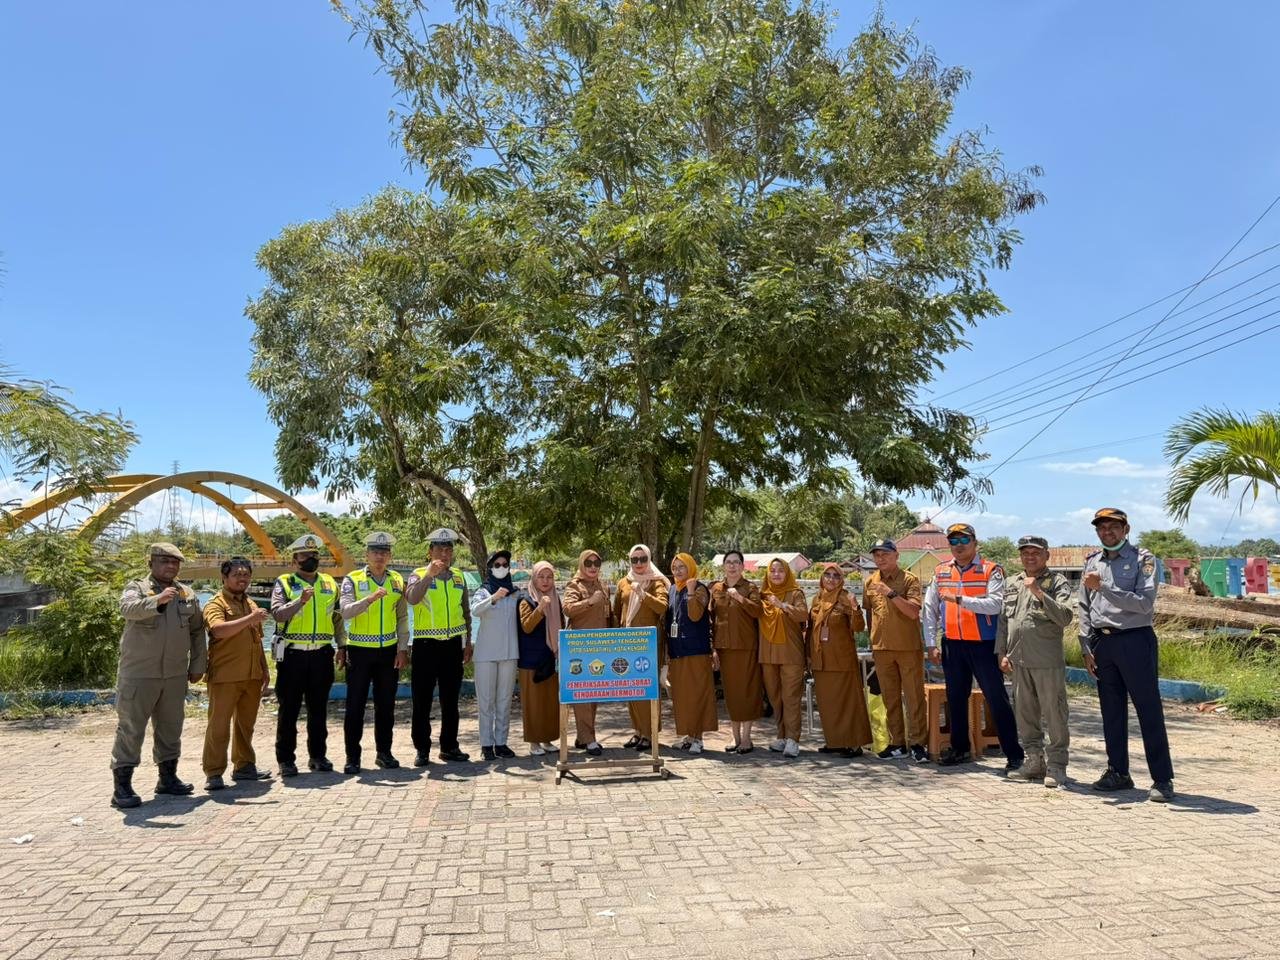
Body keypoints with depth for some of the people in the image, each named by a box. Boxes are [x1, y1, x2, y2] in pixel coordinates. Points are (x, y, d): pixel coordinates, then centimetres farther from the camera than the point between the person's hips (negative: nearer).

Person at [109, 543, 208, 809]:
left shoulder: (188, 594, 10)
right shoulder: (137, 587, -5)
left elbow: (197, 632, 14)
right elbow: (127, 608, -28)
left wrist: (197, 665, 11)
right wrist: (158, 600, -44)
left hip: (175, 675, 5)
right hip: (139, 674, -5)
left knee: (170, 728, 14)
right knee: (130, 729, -1)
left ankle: (168, 777, 26)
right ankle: (122, 786, 6)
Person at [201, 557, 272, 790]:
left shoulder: (251, 604, 18)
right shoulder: (216, 604, -5)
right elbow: (218, 629, -27)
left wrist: (265, 669, 20)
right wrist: (249, 619, -33)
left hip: (252, 676, 7)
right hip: (225, 676, -7)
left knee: (246, 724, 14)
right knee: (219, 725, -2)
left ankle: (244, 765, 23)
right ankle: (214, 773, 4)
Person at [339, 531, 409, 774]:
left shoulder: (397, 581, 6)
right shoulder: (352, 580, -3)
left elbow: (402, 618, 8)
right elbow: (346, 611, -18)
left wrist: (402, 649, 3)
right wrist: (370, 598, -33)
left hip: (389, 651, 3)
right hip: (359, 651, -3)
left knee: (386, 705, 9)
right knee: (355, 706, 2)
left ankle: (384, 752, 22)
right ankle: (352, 757, 12)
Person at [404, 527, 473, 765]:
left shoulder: (459, 576, 10)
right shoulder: (419, 575, -3)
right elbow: (412, 598, -25)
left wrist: (468, 642, 15)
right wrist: (430, 574, -32)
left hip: (453, 645, 4)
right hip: (426, 645, -4)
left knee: (450, 700, 11)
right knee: (422, 700, 2)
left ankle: (449, 747, 22)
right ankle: (422, 749, 13)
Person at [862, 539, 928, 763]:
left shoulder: (909, 579, -6)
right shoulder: (870, 582, 9)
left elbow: (913, 612, -17)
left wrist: (891, 593, -25)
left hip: (909, 647, -5)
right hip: (882, 649, 5)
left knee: (914, 697, 0)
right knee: (890, 698, 10)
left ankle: (917, 744, 7)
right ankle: (897, 744, 18)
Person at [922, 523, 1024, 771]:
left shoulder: (991, 571, -6)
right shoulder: (941, 571, 8)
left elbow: (995, 604, -20)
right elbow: (930, 608, 9)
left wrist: (959, 599, -25)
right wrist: (931, 644, 4)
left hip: (983, 644, -5)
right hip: (952, 645, 5)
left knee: (997, 699, -2)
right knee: (955, 698, 15)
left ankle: (1014, 755, 7)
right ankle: (959, 748, 29)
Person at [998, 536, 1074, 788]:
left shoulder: (1057, 582, -3)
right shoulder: (1013, 585, 14)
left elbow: (1065, 617, -16)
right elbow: (1003, 621, 16)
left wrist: (1039, 593, -23)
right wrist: (1002, 653, 10)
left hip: (1048, 662, -6)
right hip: (1019, 661, 6)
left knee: (1054, 714, 0)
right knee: (1024, 713, 13)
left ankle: (1057, 766, 11)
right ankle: (1034, 761, 25)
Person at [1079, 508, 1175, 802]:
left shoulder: (1142, 560, -3)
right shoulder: (1092, 562, 12)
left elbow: (1144, 603, -15)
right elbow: (1084, 608, 12)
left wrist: (1104, 587, -20)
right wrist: (1086, 647, 7)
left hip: (1135, 640, -5)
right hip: (1102, 643, 5)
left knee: (1149, 710, -1)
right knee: (1111, 711, 11)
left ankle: (1162, 779, 6)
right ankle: (1118, 772, 21)